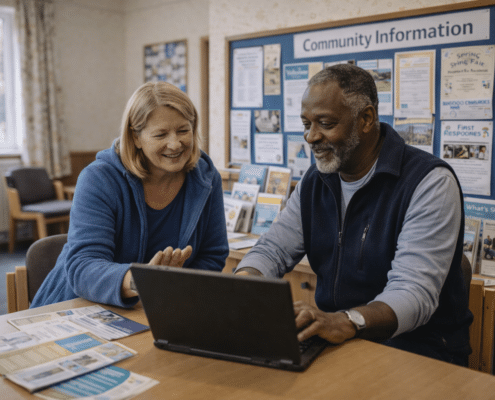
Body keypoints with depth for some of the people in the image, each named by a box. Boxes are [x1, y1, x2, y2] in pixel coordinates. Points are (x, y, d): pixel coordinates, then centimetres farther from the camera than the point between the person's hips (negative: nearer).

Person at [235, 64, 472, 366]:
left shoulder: (430, 182, -15)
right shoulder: (314, 182, 8)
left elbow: (414, 293, -25)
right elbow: (272, 250, 5)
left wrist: (346, 322, -44)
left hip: (416, 349, -6)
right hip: (333, 340, 6)